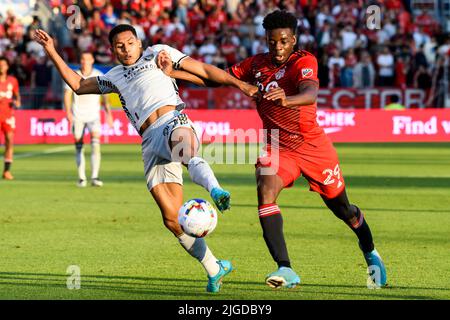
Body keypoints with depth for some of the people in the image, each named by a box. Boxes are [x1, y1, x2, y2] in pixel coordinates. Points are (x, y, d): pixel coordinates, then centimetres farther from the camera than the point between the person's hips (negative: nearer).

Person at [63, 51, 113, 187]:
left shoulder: (99, 76, 1)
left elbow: (104, 96, 8)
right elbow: (67, 94, 0)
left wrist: (108, 113, 1)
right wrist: (68, 112, -13)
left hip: (93, 115, -1)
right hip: (77, 116, 1)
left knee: (95, 144, -17)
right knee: (79, 147, 2)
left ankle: (94, 177, -21)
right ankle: (81, 178, 12)